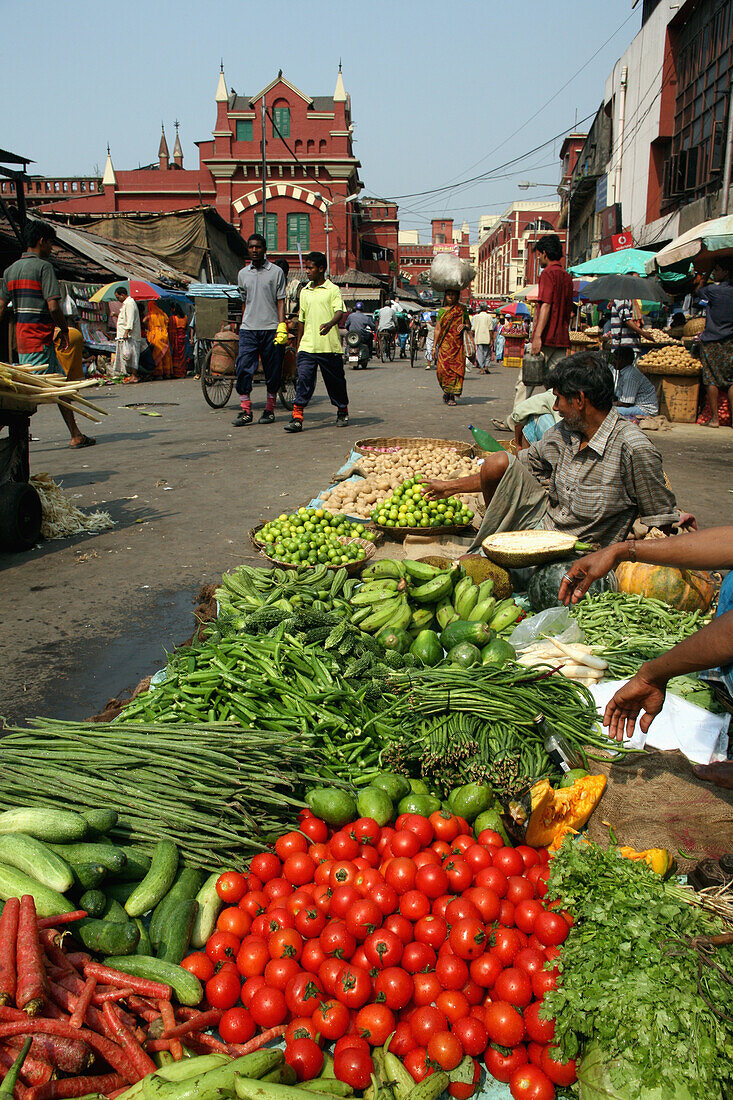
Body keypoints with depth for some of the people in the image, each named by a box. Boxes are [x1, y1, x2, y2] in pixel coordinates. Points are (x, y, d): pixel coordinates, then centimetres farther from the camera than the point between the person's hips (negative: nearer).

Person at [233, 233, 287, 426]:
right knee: (243, 368, -8)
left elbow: (280, 301, 0)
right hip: (248, 329, 3)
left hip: (271, 328, -2)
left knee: (272, 372, 3)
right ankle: (245, 410, -3)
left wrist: (282, 327, -10)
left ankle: (269, 410, 15)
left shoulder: (276, 272, 3)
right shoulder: (243, 273, 13)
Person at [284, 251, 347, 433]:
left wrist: (330, 324, -33)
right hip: (307, 345, 4)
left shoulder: (332, 289, 0)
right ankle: (297, 418, -13)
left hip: (329, 346, -4)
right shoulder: (305, 292, 16)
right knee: (303, 379, -8)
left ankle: (342, 412, 28)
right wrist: (298, 343, 21)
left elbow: (340, 311, -12)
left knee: (336, 381, 8)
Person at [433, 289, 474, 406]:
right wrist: (434, 347, 6)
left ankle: (452, 396, 1)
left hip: (457, 344, 0)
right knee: (442, 368, -12)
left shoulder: (462, 309, 8)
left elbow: (469, 325, 14)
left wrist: (464, 325, -10)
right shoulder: (441, 311, 10)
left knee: (456, 368, -6)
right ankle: (446, 391, 8)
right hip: (444, 343, 0)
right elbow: (437, 329, 10)